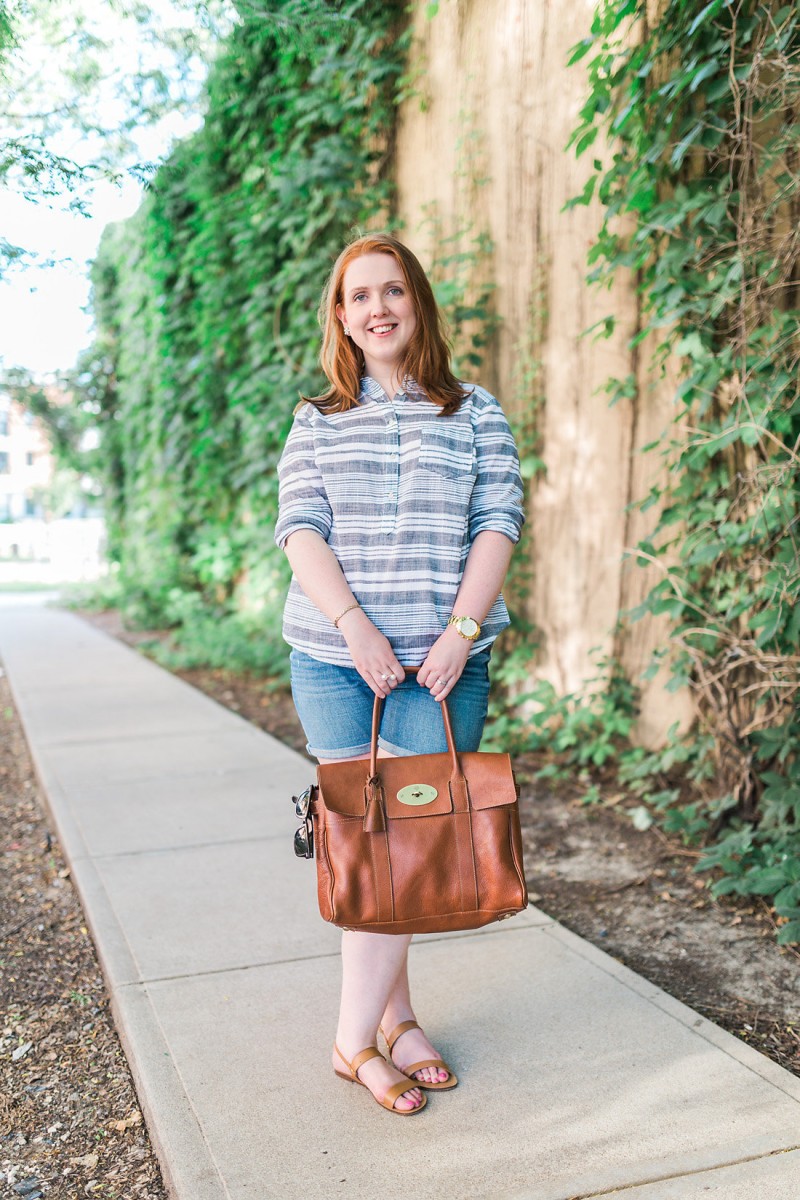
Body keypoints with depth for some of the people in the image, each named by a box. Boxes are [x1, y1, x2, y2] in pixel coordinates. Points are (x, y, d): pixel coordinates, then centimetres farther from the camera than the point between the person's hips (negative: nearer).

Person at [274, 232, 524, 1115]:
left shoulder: (475, 414, 9)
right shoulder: (316, 422, 11)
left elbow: (498, 523, 1)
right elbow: (300, 528, -1)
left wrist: (461, 629, -12)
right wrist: (354, 623, -15)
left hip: (442, 662, 0)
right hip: (333, 656, 1)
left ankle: (357, 1038, 12)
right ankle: (392, 1019, 17)